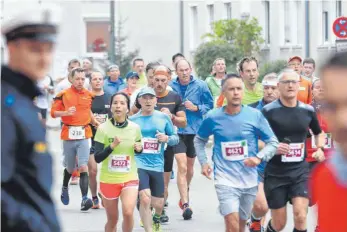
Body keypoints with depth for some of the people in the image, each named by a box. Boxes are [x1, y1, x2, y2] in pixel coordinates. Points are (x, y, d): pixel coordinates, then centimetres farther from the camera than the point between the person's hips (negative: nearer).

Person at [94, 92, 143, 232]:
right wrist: (112, 146, -26)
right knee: (112, 219, 9)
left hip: (130, 178, 1)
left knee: (128, 212, -20)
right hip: (108, 180, -1)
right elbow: (97, 158, -13)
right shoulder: (103, 129, -10)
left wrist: (139, 148, -7)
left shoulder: (135, 128, -2)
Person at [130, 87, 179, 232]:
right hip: (138, 164, -2)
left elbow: (175, 138, 9)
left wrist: (167, 138, -12)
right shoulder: (132, 120, 2)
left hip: (157, 166, 2)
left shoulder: (163, 118, 4)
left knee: (158, 203, 11)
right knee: (145, 198, -22)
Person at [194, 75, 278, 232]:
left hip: (249, 180, 2)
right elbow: (199, 140, 15)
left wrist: (259, 157, -15)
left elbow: (273, 142, 2)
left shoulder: (255, 115, -5)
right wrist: (203, 162, 3)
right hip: (225, 179, -2)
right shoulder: (213, 117, -3)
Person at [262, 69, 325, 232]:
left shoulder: (308, 110, 4)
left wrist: (319, 149, 3)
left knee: (300, 216, -17)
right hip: (275, 173, -2)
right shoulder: (268, 111, -8)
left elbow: (319, 133, 22)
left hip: (300, 171, 2)